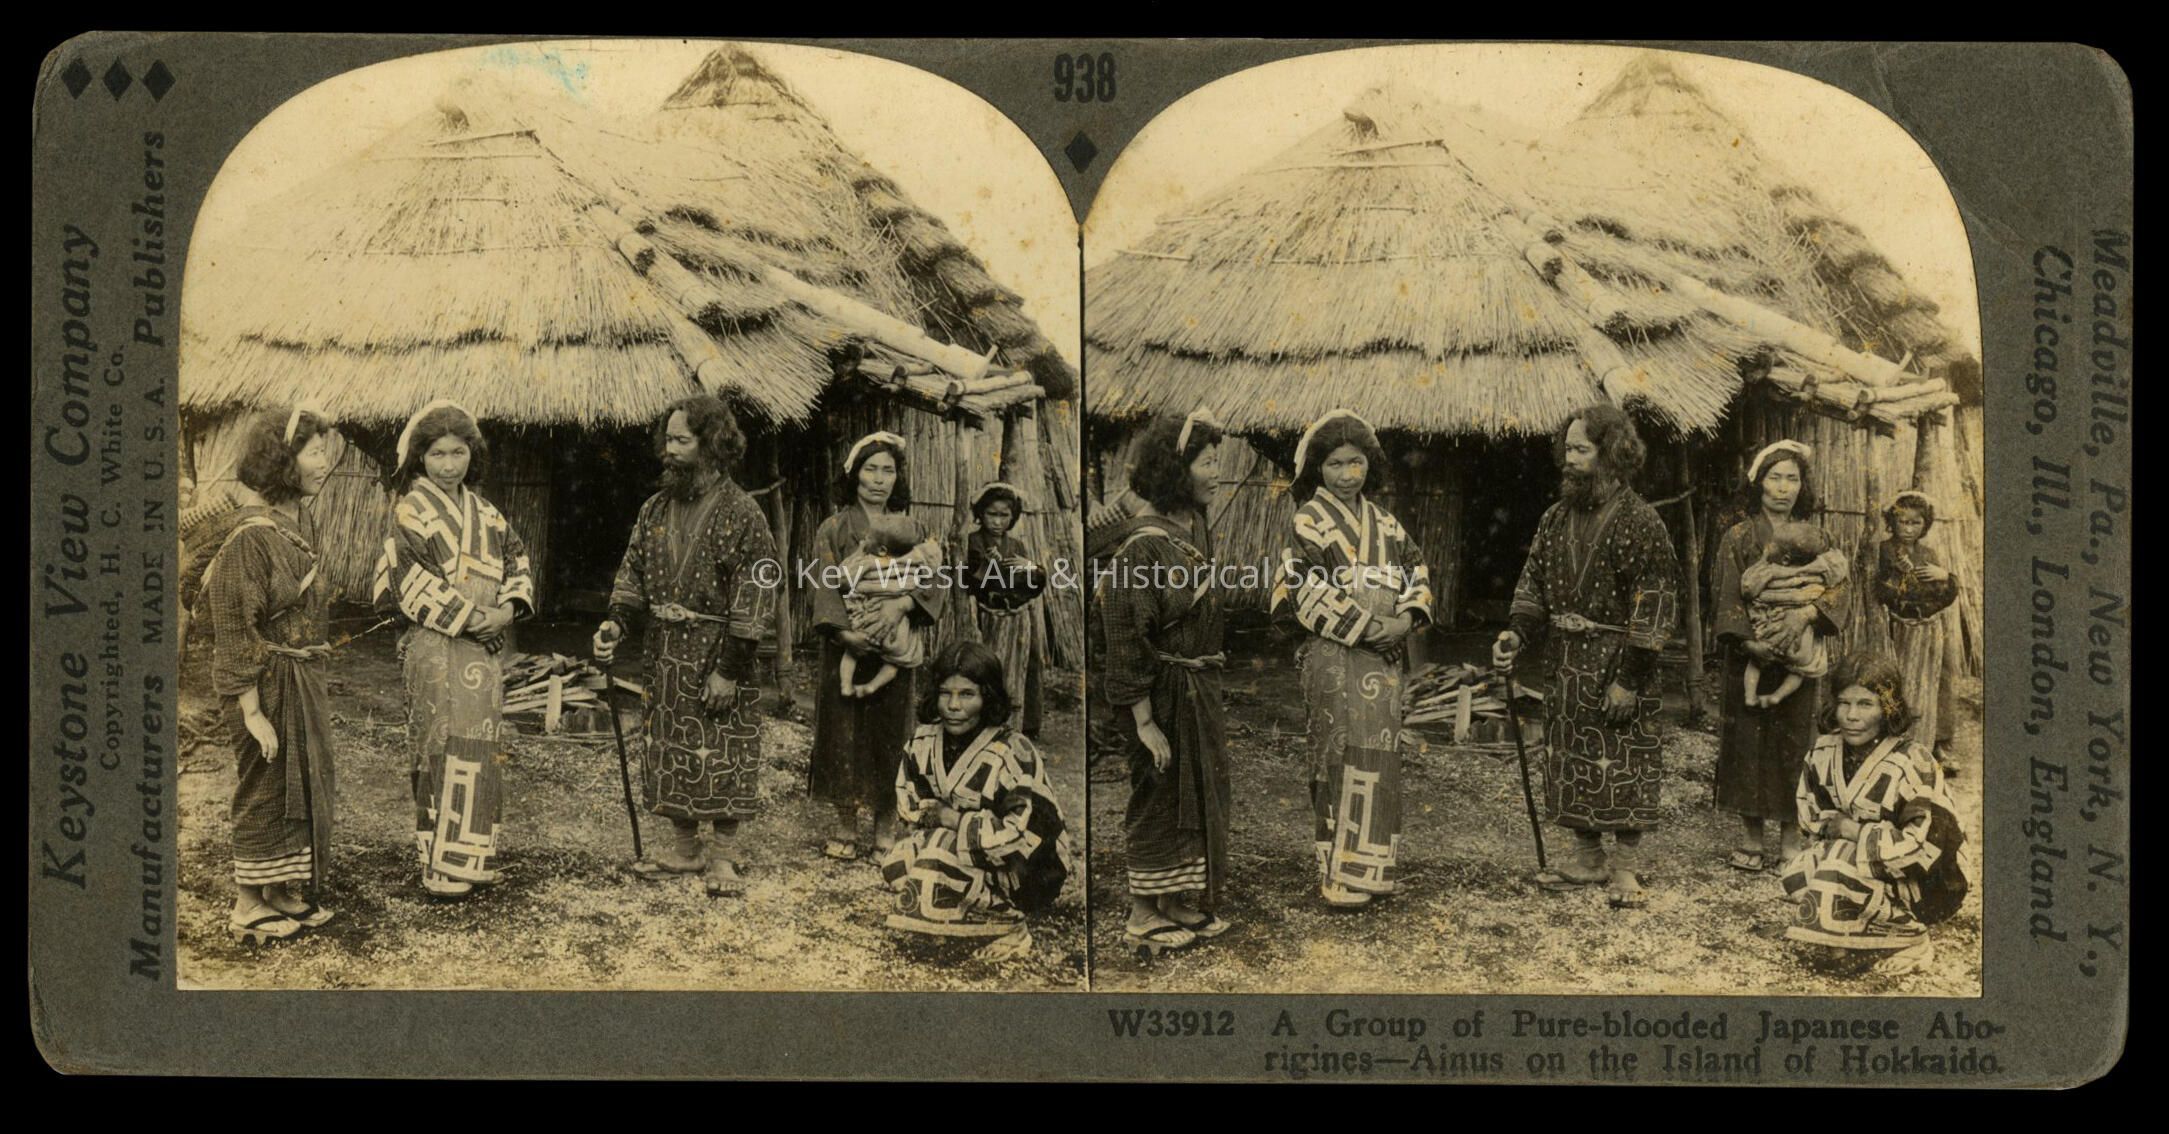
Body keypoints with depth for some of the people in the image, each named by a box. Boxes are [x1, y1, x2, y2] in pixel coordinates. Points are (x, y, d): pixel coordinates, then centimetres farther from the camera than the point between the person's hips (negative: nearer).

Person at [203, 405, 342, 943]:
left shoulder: (300, 521, 5)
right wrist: (252, 712, -20)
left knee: (305, 784, 16)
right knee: (267, 789, 3)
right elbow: (235, 632, -20)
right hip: (268, 682, -9)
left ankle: (285, 893, 29)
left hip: (303, 678, 9)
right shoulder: (253, 537, -22)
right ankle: (249, 905, 18)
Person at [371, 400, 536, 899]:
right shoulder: (412, 511, -6)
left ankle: (472, 857, 19)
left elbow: (517, 560, 13)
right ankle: (444, 866, -6)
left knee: (480, 750, 10)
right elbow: (413, 581, -13)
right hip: (437, 647, -7)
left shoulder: (484, 512, 14)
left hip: (484, 647, 7)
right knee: (446, 750, -10)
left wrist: (508, 608, -6)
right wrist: (467, 617, -16)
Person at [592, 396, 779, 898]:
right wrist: (616, 622, -6)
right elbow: (634, 571, 14)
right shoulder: (656, 508, 8)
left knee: (722, 756, 0)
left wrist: (730, 669, -17)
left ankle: (721, 857, 9)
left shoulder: (740, 513, -11)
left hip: (716, 652, -6)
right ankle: (683, 847, 23)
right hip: (665, 653, 6)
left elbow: (754, 596, -13)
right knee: (671, 750, 12)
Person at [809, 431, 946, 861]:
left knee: (891, 733, 4)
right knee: (844, 730, 0)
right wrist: (844, 632, -24)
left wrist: (901, 604, -20)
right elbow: (825, 587, -7)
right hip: (847, 647, -2)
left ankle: (887, 825, 14)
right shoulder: (834, 528, 2)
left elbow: (938, 583, -1)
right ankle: (845, 825, 10)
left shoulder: (911, 529, 8)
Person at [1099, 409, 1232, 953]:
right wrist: (1144, 721, -21)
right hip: (1162, 693, -9)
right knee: (1159, 798, 4)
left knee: (1199, 795, 17)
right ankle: (1143, 915, 19)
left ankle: (1180, 904, 30)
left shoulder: (1193, 525, 5)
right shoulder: (1141, 545, -23)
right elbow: (1127, 641, -22)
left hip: (1198, 687, 9)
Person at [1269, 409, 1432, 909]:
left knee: (1379, 759, 10)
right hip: (1335, 657, -7)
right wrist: (1367, 627, -17)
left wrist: (1409, 617, -5)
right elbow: (1307, 593, -13)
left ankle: (1370, 864, 19)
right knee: (1344, 760, -10)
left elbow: (1416, 568, 15)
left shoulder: (1383, 521, 16)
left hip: (1384, 657, 7)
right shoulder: (1309, 521, -5)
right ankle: (1343, 876, -6)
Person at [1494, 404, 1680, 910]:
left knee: (1623, 761, -2)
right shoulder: (1557, 517, 10)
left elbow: (1655, 602, -13)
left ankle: (1625, 867, 6)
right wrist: (1516, 631, -3)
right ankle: (1587, 857, 23)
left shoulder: (1638, 521, -11)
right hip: (1566, 661, 7)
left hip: (1616, 663, -7)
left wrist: (1630, 678, -17)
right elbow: (1535, 580, 16)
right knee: (1571, 759, 11)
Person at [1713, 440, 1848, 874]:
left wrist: (1808, 611, -20)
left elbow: (1837, 589, 1)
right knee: (1749, 740, -2)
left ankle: (1790, 838, 9)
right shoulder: (1739, 537, 3)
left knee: (1795, 741, 2)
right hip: (1751, 656, -2)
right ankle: (1751, 837, 7)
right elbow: (1726, 598, -4)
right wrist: (1748, 641, -19)